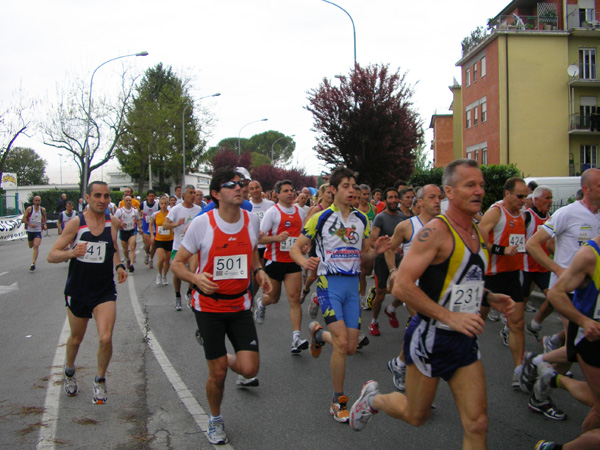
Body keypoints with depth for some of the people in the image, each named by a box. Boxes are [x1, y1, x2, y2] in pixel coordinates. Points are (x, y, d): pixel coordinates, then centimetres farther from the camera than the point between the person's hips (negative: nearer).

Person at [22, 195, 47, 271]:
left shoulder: (43, 209, 0)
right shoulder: (29, 209, -6)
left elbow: (44, 218, 19)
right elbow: (23, 219, -6)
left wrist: (44, 225, 3)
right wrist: (30, 224, -20)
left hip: (38, 231, -1)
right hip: (30, 230, 1)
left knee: (36, 246, -18)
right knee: (31, 246, 16)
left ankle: (33, 263, -20)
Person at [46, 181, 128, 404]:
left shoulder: (113, 222, -1)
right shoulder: (76, 223, -9)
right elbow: (52, 255, -10)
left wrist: (119, 266, 1)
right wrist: (71, 253, -30)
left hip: (105, 291, 0)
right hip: (77, 291, 0)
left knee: (105, 338, -15)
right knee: (76, 338, 17)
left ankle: (100, 380, 11)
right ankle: (69, 371, 48)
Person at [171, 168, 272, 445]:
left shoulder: (251, 220, -2)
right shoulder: (202, 223, -13)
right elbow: (177, 264, -6)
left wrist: (259, 271, -2)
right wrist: (196, 279, -26)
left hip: (240, 305, 3)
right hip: (208, 306, -3)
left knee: (249, 369, -6)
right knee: (218, 373, 3)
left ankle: (226, 358, 30)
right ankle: (215, 420, 32)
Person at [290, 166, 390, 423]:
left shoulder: (361, 219, 10)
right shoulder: (321, 218, -4)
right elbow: (296, 248, -2)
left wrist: (377, 250, -5)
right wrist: (305, 262, -24)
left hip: (352, 285, 5)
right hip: (329, 283, -5)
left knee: (350, 348, 5)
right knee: (341, 343, -15)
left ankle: (319, 334, 38)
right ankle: (338, 401, 2)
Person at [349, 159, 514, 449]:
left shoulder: (480, 235, 9)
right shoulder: (436, 231, -17)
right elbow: (402, 287, -24)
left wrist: (490, 297, 6)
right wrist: (450, 317, -26)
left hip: (465, 339, 7)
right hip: (431, 337, -6)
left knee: (477, 424, 1)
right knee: (415, 416, 11)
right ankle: (373, 398, 40)